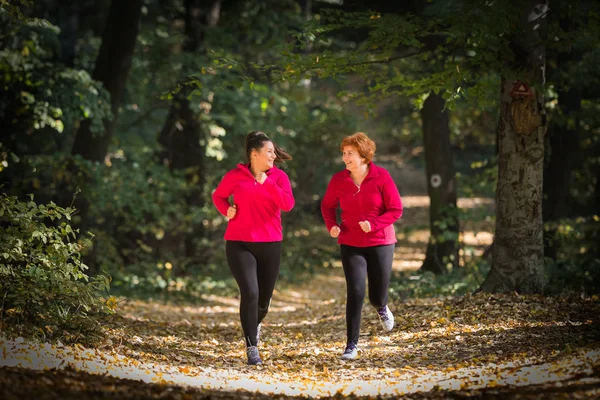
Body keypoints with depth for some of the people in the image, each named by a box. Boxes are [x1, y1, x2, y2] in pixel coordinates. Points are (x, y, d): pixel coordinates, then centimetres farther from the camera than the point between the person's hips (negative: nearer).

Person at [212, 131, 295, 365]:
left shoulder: (279, 177, 1)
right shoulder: (235, 176, -2)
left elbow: (288, 204, -14)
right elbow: (218, 196, 16)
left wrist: (267, 183, -22)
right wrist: (226, 210, -4)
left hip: (270, 244, 3)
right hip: (239, 244, -2)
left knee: (264, 297, 11)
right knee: (250, 292, -18)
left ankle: (255, 323, 47)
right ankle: (252, 348, -8)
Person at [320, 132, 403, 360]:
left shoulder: (381, 177, -10)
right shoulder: (338, 180, -3)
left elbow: (396, 210, -8)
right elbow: (327, 205, 12)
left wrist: (373, 224, -23)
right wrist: (331, 225, -9)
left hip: (380, 242, -1)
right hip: (350, 244, 1)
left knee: (377, 296, 5)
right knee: (355, 292, -13)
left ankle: (381, 308, 45)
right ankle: (351, 345, -4)